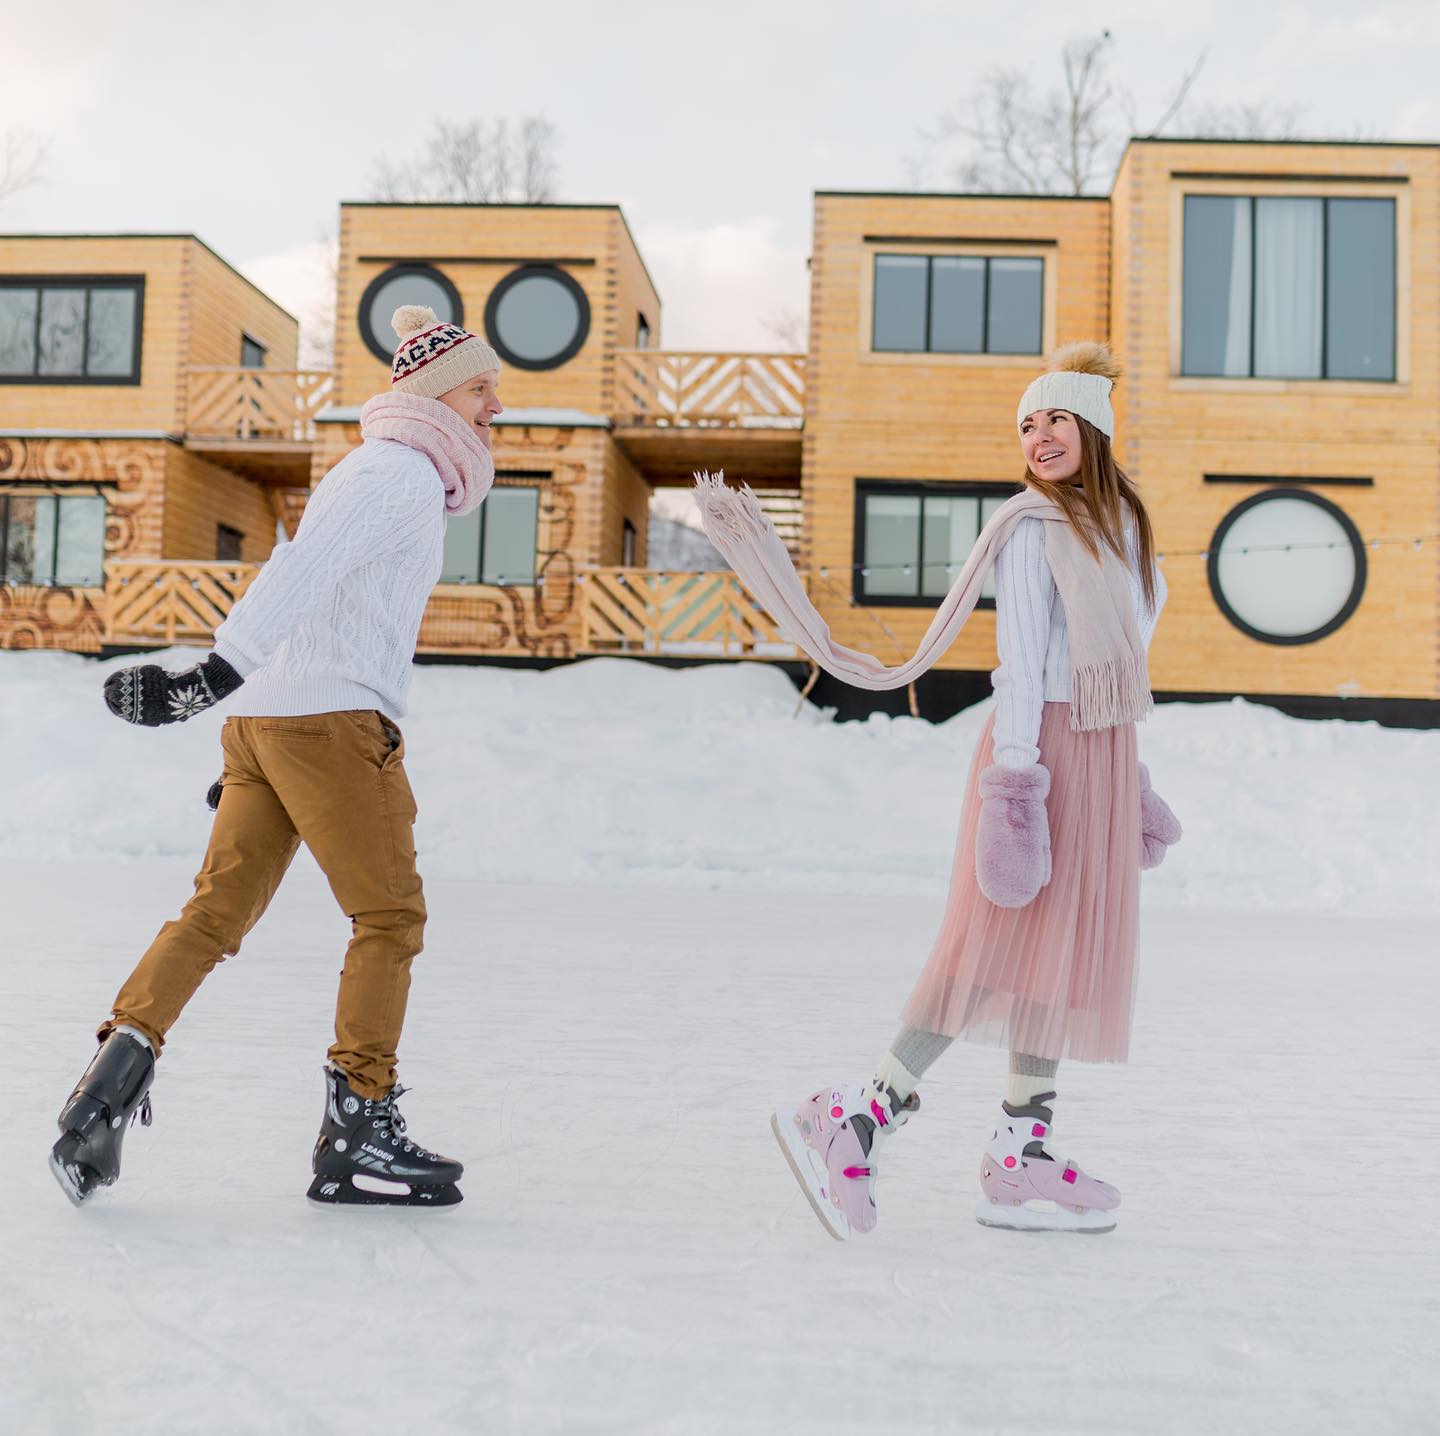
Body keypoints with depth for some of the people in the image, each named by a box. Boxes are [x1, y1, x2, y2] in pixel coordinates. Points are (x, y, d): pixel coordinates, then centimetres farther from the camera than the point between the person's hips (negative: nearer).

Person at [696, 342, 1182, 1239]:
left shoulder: (1123, 524, 17)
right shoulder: (1034, 526, -6)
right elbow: (1020, 660, -14)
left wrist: (1128, 769, 20)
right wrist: (1016, 771, -21)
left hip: (1101, 755, 8)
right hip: (1042, 743, -8)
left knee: (1067, 949, 4)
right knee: (1005, 942, -17)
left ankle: (1020, 1160, 7)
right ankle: (859, 1116, -18)